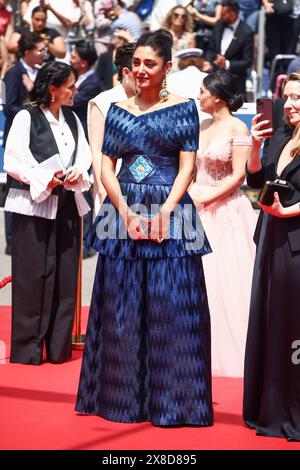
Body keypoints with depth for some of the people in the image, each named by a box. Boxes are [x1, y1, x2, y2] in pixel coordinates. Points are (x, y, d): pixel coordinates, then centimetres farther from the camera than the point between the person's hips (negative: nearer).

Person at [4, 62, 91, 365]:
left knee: (65, 275, 6)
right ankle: (26, 349, 7)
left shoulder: (71, 119, 9)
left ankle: (58, 347, 16)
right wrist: (43, 178, -21)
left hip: (67, 204, 6)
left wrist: (79, 171, -9)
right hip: (33, 205, -6)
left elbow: (84, 154, 12)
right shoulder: (26, 118, -8)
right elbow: (12, 161, -10)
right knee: (33, 276, -3)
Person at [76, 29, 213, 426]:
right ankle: (122, 398, 14)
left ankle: (170, 401, 5)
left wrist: (164, 213, -14)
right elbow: (106, 166, 7)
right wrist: (126, 212, -8)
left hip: (170, 213, -3)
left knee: (171, 308, -3)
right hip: (124, 212, 3)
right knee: (120, 309, 5)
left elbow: (187, 167, -2)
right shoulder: (118, 110, 11)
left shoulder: (183, 108, 2)